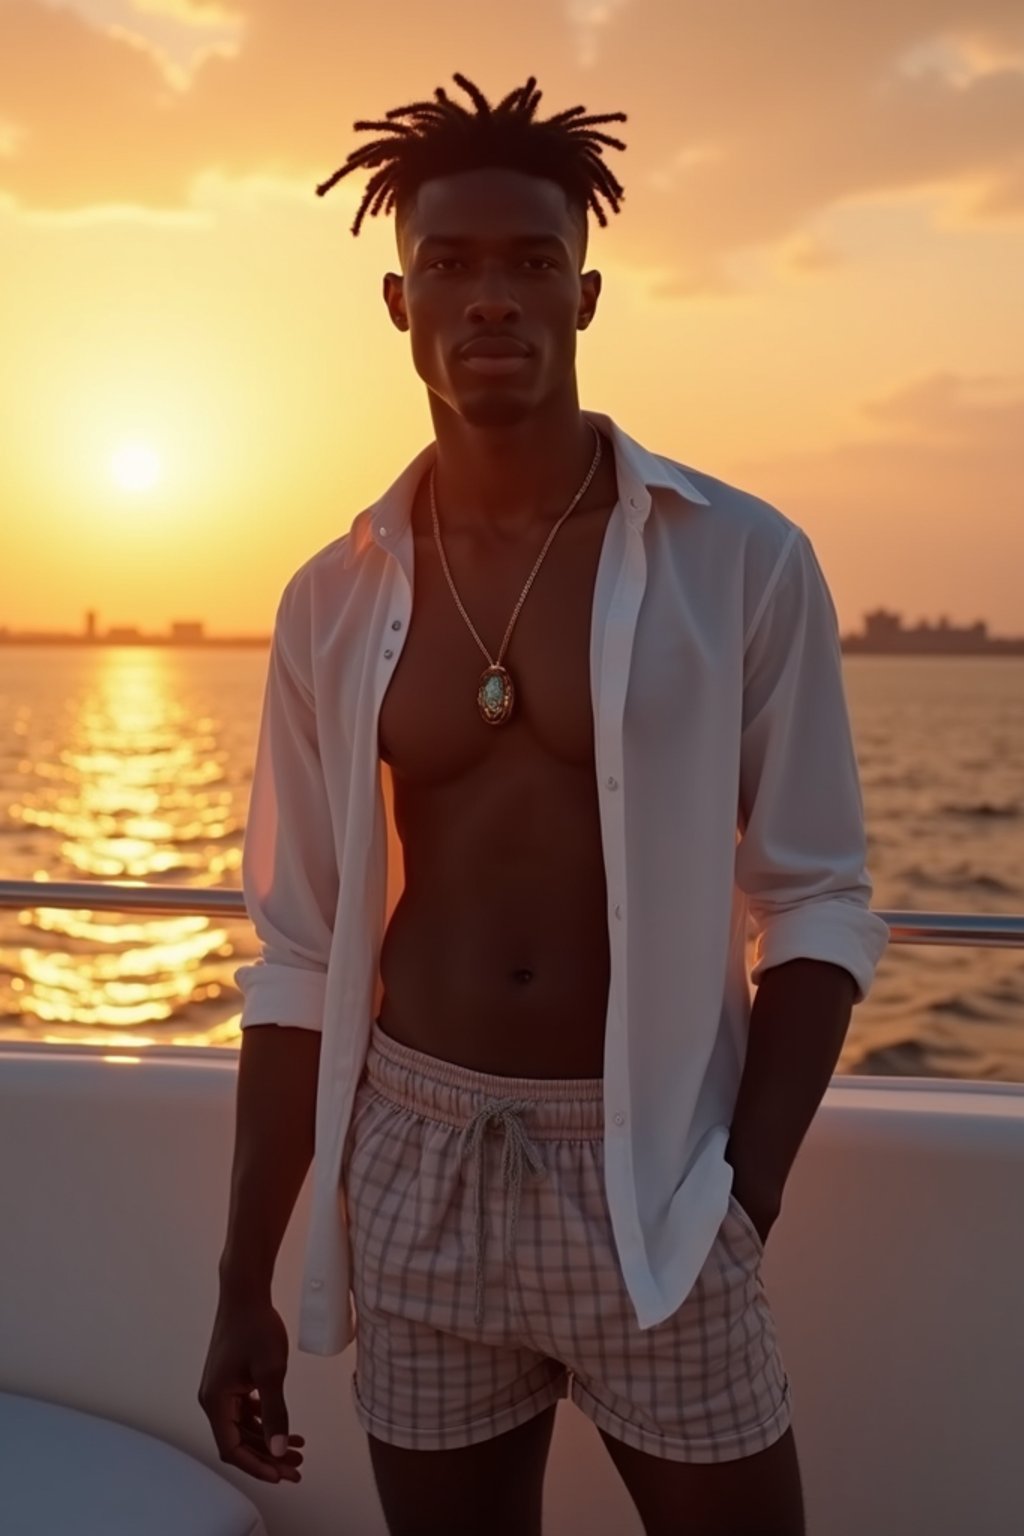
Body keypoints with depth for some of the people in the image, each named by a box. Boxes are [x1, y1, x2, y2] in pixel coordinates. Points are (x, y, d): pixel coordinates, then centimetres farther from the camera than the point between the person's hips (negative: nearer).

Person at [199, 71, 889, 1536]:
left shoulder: (743, 562, -6)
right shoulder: (334, 603, 1)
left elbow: (817, 903, -3)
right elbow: (304, 957, 3)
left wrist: (746, 1191, -14)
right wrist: (247, 1280, 4)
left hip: (656, 1176, -2)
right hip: (417, 1171, 2)